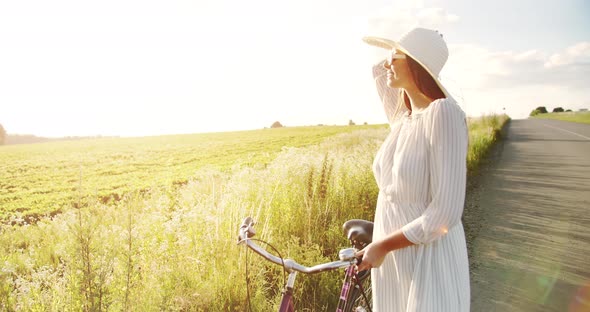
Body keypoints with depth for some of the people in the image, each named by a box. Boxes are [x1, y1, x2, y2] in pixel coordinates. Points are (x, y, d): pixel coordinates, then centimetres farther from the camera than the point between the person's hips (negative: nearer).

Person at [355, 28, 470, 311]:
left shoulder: (443, 112, -20)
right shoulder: (401, 118, 1)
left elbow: (445, 215, -24)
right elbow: (379, 71, 22)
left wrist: (381, 246, -16)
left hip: (429, 261, -7)